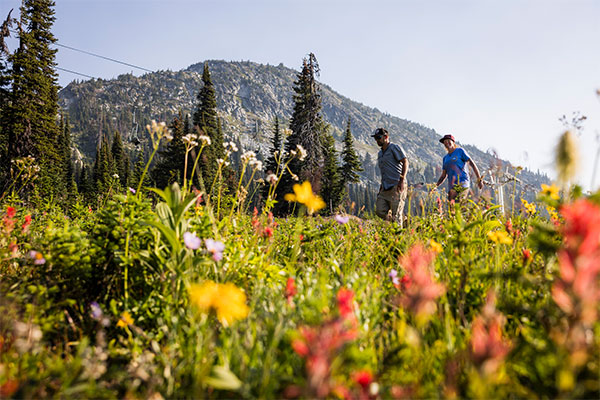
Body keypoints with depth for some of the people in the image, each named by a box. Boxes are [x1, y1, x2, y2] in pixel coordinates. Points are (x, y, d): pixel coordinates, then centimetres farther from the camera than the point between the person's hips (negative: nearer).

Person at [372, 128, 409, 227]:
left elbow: (405, 162, -10)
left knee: (396, 214, -9)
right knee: (380, 211, -1)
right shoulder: (380, 153, 22)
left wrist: (402, 180, -19)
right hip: (385, 188, 8)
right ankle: (403, 219, 18)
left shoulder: (395, 148, -1)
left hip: (397, 187, -8)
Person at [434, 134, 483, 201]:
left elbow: (472, 164, 1)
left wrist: (479, 179, -6)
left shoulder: (460, 151, 5)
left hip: (462, 183, -5)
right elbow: (443, 175, 22)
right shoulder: (445, 158, 20)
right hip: (452, 186, 5)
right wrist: (435, 186, 9)